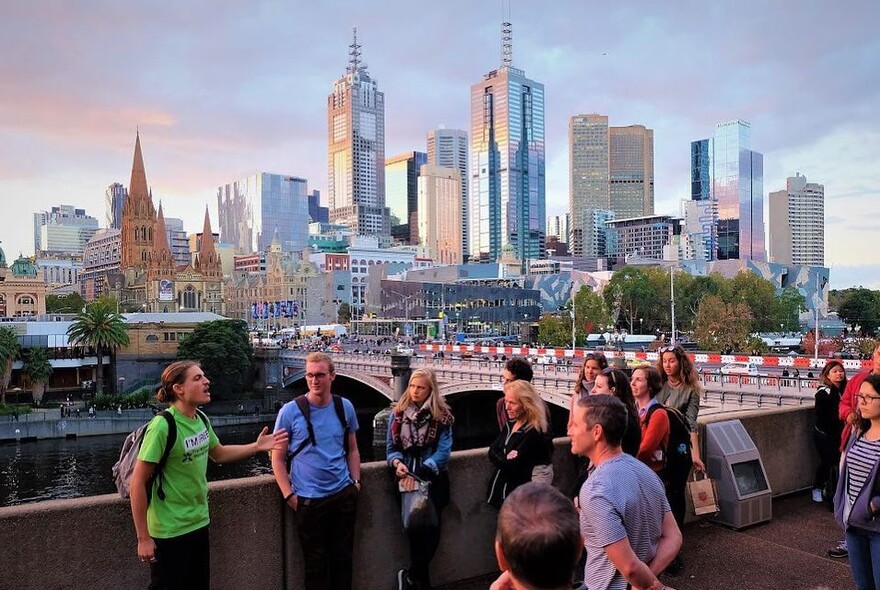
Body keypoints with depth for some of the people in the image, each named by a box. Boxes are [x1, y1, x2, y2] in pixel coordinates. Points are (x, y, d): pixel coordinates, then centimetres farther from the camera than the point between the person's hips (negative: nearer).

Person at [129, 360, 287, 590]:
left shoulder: (201, 420, -1)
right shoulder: (163, 426, -23)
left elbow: (219, 454, 17)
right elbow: (138, 483, -19)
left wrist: (257, 446, 4)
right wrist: (143, 538, -17)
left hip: (199, 524, 7)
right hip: (170, 532, -7)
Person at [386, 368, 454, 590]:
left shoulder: (441, 416, -5)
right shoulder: (398, 414, 2)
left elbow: (443, 451, -12)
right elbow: (391, 448, 5)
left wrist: (418, 474, -22)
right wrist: (397, 463, -18)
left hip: (433, 481, -1)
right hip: (406, 482, 2)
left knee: (430, 529, -2)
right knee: (413, 529, 2)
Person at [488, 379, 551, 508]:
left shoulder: (534, 432, -20)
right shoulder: (510, 424, 7)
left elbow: (511, 466, -24)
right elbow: (492, 451, 1)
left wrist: (500, 459, -8)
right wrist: (505, 458, -17)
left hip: (517, 494, -7)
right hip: (499, 488, 8)